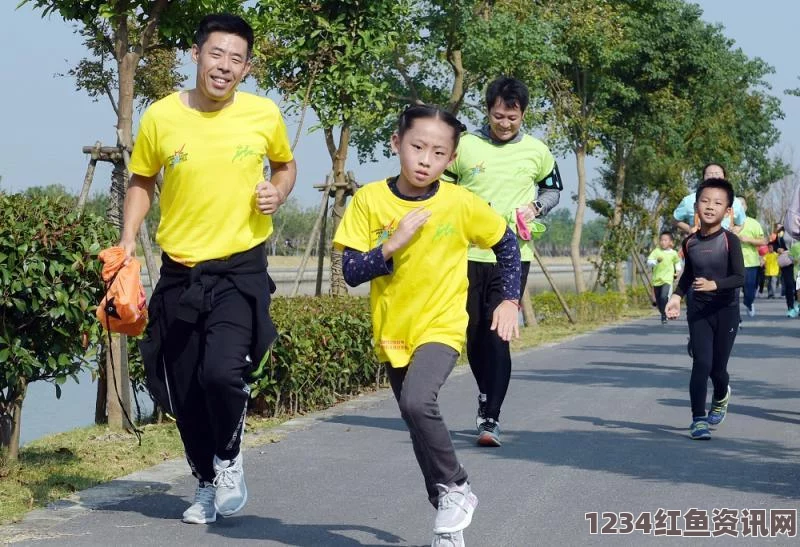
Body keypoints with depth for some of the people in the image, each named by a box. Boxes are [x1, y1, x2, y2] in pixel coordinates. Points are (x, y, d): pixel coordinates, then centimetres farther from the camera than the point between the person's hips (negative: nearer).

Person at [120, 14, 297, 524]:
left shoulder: (264, 114, -5)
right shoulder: (161, 116, -5)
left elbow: (286, 165, 15)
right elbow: (142, 182, 10)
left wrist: (278, 193, -7)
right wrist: (129, 241, -3)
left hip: (242, 267, -2)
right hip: (181, 271, 2)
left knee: (222, 371, -22)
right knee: (184, 390, 8)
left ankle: (230, 458, 8)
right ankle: (207, 483, 31)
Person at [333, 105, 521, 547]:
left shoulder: (462, 204, -10)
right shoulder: (370, 200, -8)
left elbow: (506, 244, 6)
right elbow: (351, 272, -10)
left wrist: (510, 299, 1)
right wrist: (393, 245, -23)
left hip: (441, 328, -3)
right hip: (391, 332, 3)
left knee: (418, 402, -28)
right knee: (420, 426, 12)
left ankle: (455, 488, -7)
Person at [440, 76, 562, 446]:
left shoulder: (537, 152, 4)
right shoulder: (464, 146, 1)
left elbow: (553, 189, 20)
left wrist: (535, 208, 0)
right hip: (468, 252, 2)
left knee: (498, 334, -11)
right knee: (474, 331, 10)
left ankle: (490, 418, -10)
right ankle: (486, 395, 33)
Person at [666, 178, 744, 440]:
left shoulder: (730, 241, -14)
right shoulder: (690, 242, -1)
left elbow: (740, 278, -20)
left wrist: (714, 284, -35)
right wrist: (677, 296, 2)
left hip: (726, 310, -2)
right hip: (698, 310, 2)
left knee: (718, 367, 7)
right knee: (701, 363, -9)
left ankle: (721, 397, 41)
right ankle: (698, 419, -3)